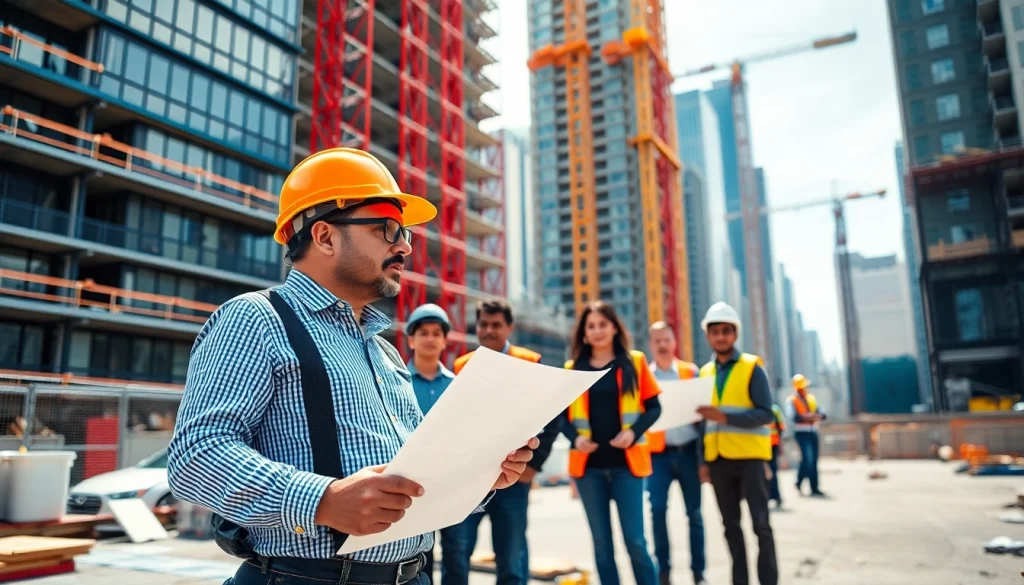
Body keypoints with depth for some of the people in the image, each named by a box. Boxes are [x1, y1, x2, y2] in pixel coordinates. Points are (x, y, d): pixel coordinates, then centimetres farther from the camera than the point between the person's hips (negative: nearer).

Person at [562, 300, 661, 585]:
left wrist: (634, 432, -13)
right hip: (588, 464, 2)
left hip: (626, 462, -2)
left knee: (635, 541, -2)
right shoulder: (573, 369, 6)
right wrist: (575, 437, -10)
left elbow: (654, 407, 4)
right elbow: (561, 414, 9)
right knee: (601, 543, 8)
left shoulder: (635, 362, 4)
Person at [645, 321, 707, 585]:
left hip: (688, 450, 1)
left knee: (694, 512, 6)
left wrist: (705, 455, -1)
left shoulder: (691, 372, 6)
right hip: (659, 453, 0)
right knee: (657, 510, -6)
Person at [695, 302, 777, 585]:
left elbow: (766, 414, -12)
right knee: (731, 525, 11)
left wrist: (726, 416, -25)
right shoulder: (704, 372, 9)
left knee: (760, 523, -1)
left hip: (749, 456, -4)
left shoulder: (752, 367, -4)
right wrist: (703, 460, 8)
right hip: (719, 459, 4)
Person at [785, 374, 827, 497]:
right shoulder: (791, 400, -4)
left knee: (813, 461, 9)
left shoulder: (811, 398, 15)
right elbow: (792, 416, -17)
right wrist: (805, 417, -30)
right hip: (801, 432, -6)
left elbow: (821, 412, 9)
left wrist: (818, 415, -13)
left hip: (813, 432, 6)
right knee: (807, 458, -14)